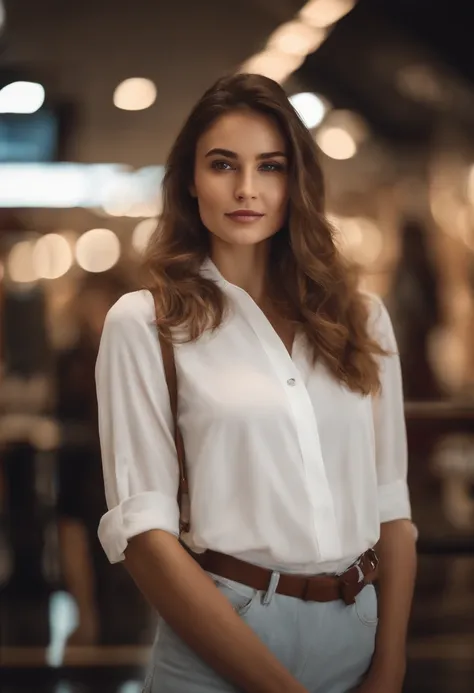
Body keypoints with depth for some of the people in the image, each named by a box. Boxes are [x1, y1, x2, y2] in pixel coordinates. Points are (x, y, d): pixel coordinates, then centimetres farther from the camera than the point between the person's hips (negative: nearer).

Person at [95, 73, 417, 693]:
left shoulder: (361, 318, 6)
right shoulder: (144, 323, -5)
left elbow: (391, 505, 5)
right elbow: (144, 531, -11)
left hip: (360, 628, 4)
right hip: (220, 639, -4)